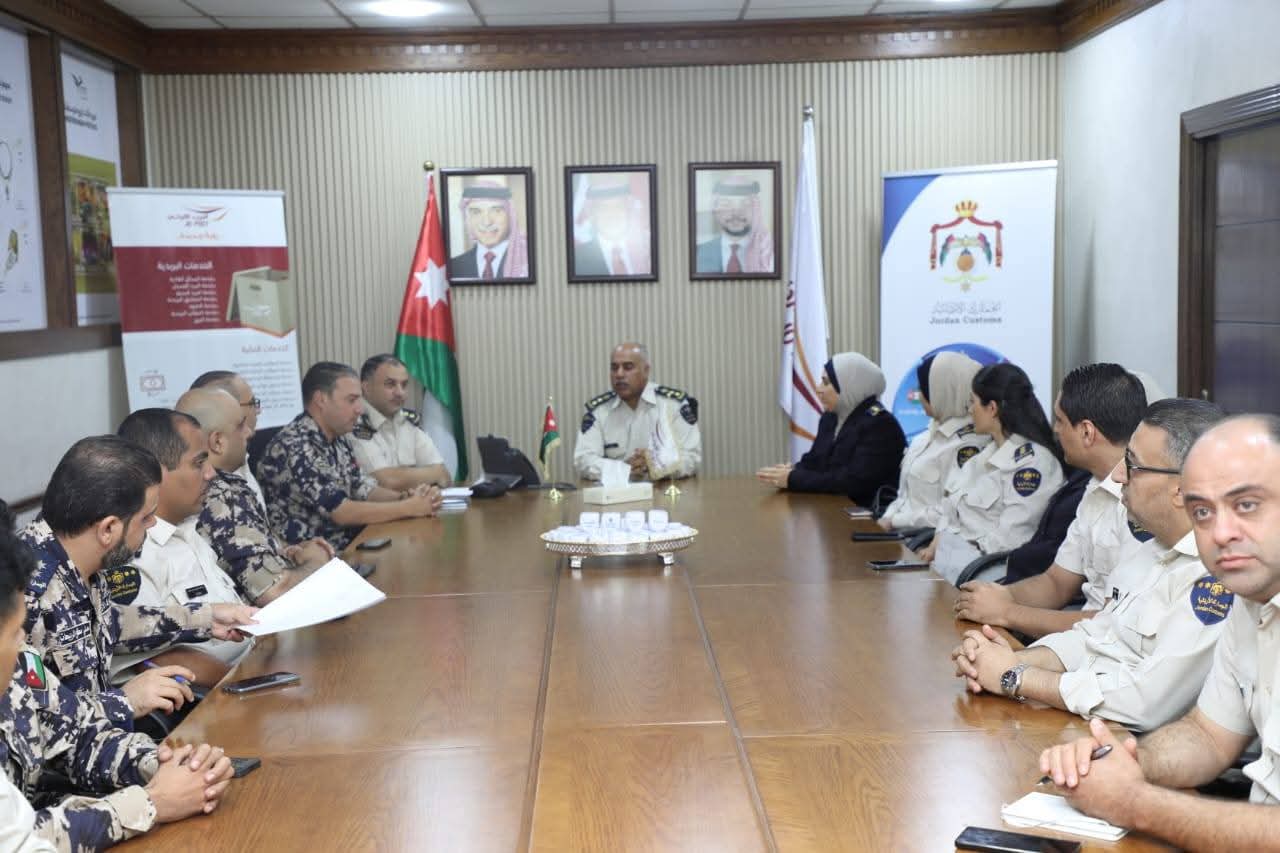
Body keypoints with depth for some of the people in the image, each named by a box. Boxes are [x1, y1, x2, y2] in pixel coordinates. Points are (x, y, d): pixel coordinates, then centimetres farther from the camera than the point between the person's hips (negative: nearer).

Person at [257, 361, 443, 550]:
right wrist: (409, 508, -16)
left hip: (348, 544, 8)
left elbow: (362, 489, 13)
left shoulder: (337, 439, 7)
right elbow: (342, 512, -22)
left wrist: (404, 497, -6)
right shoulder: (294, 448, -20)